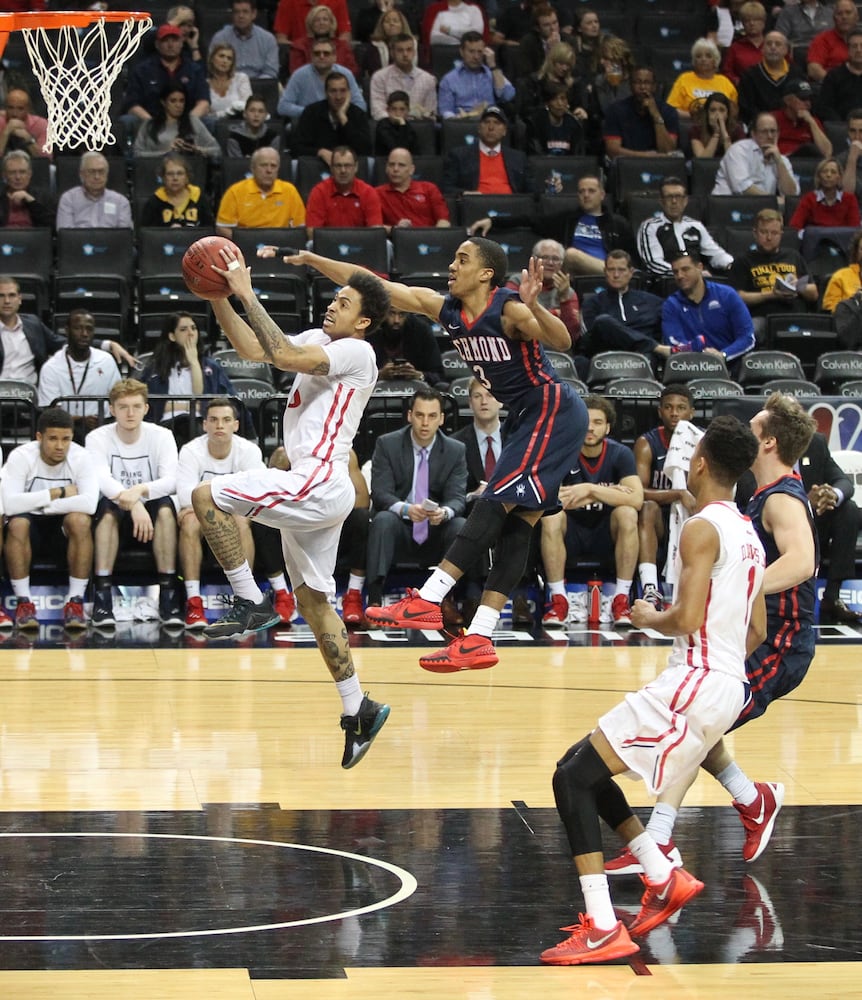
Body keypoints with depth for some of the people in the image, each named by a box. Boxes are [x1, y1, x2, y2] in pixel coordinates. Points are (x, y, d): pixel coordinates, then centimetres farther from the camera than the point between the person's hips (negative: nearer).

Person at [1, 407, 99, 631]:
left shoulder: (80, 457, -13)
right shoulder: (20, 457, -16)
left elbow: (89, 503, -28)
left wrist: (44, 505, -25)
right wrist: (58, 493, -24)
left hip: (64, 528, 1)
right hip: (32, 524, -1)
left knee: (80, 519, -33)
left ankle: (75, 601, -25)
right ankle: (23, 602, -24)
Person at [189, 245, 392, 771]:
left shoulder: (357, 352, -10)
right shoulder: (321, 341, 17)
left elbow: (284, 355, -24)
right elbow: (253, 348, 16)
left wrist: (247, 294, -21)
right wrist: (218, 298, 4)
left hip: (318, 484, -10)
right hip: (313, 490, 10)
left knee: (207, 496, -15)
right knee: (313, 600, 12)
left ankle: (252, 603, -10)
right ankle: (359, 710, 15)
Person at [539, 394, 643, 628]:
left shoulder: (620, 454, -8)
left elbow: (636, 499, -23)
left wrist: (591, 490, -30)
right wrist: (607, 493, -22)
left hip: (606, 533, 0)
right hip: (571, 532, 0)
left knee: (627, 513, -30)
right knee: (551, 516, -31)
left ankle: (621, 600, -24)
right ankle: (558, 600, -25)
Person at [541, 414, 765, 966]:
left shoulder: (702, 528, -13)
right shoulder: (749, 536, 15)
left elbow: (688, 620, -21)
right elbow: (757, 631, 20)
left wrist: (650, 617, -1)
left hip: (695, 683, -9)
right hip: (728, 687, 9)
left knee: (573, 777, -8)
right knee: (585, 767, 19)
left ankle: (603, 930, -15)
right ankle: (666, 880, 16)